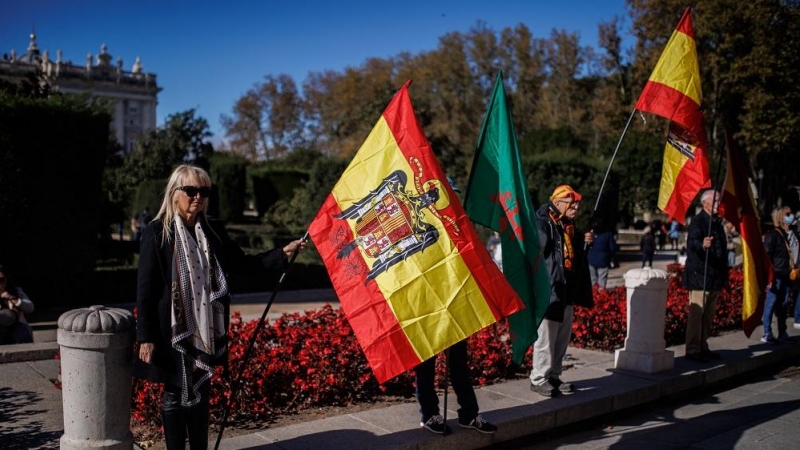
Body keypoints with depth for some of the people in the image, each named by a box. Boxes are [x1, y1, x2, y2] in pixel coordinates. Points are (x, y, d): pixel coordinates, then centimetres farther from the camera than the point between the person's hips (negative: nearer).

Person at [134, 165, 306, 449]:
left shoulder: (213, 231, 6)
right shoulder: (157, 232, -8)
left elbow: (242, 263, 14)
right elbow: (145, 288, -9)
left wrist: (282, 254, 3)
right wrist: (146, 337, -12)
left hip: (205, 330, 5)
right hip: (172, 331, -4)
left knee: (201, 394, 13)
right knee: (175, 395, 6)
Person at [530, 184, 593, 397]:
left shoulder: (569, 225, 14)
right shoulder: (542, 222, -13)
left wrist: (585, 242, 8)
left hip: (567, 290, 9)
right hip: (548, 289, -9)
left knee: (563, 336, 15)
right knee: (546, 336, -4)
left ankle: (553, 375, 26)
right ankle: (539, 379, 6)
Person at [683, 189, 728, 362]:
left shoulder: (717, 222, 18)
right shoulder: (697, 221, -8)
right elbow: (692, 242, -25)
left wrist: (724, 275, 22)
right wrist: (702, 245, -48)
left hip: (714, 276, 9)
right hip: (699, 276, -9)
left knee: (708, 315, 13)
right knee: (696, 314, -8)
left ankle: (703, 348, 21)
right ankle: (692, 350, -3)